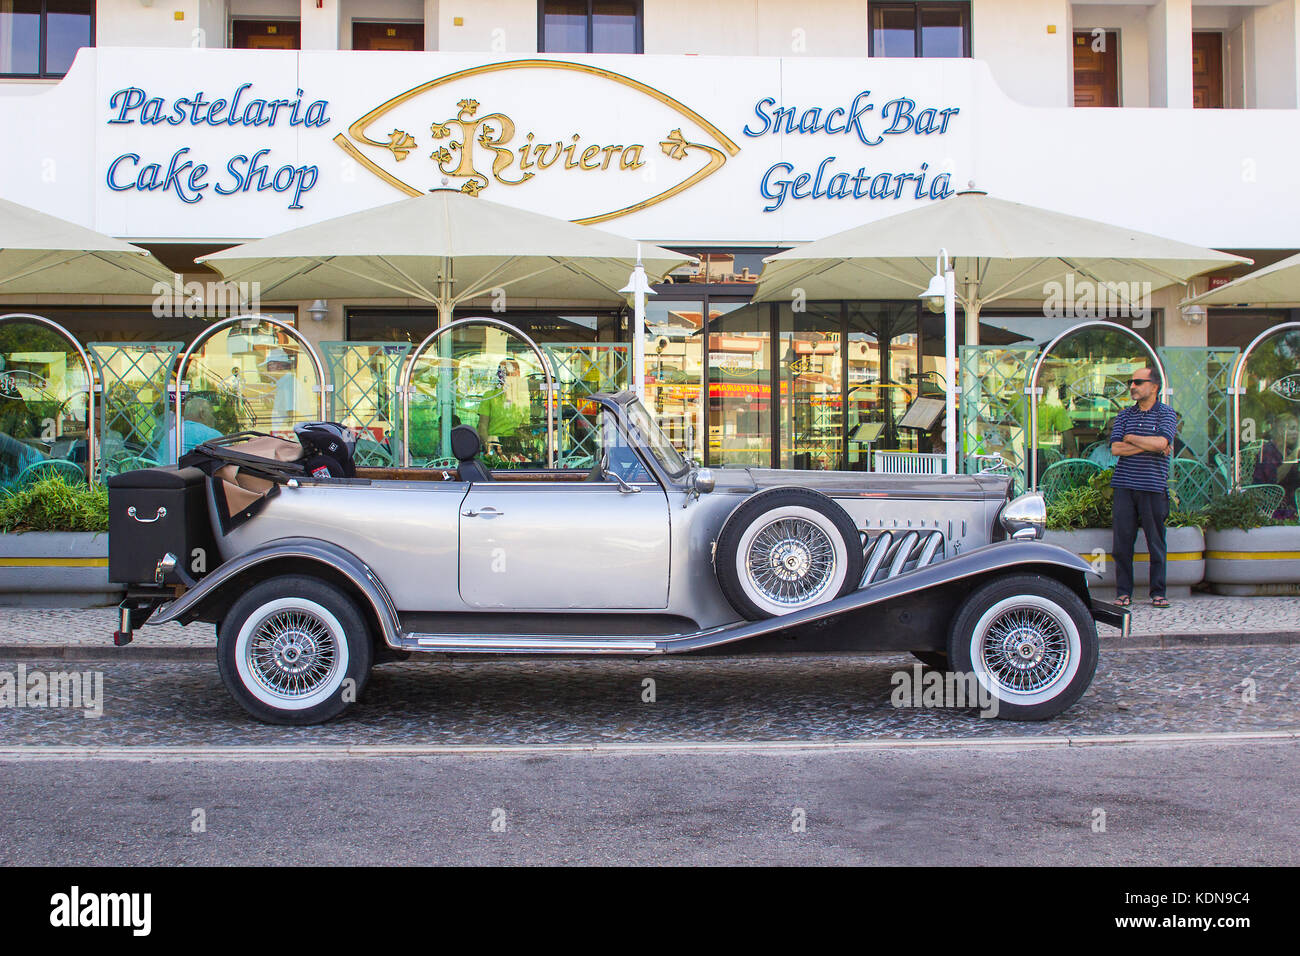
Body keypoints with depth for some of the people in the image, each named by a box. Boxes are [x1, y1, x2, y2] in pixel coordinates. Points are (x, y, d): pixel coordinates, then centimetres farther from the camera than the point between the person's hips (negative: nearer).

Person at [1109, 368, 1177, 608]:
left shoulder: (1166, 413, 4)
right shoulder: (1124, 415, 13)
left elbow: (1161, 443, -13)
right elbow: (1116, 448, 1)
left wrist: (1130, 438, -2)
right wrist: (1149, 445, -7)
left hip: (1154, 486, -3)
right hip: (1125, 485, 3)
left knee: (1156, 542, 1)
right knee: (1122, 542, 1)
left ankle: (1158, 592, 9)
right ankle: (1124, 592, 7)